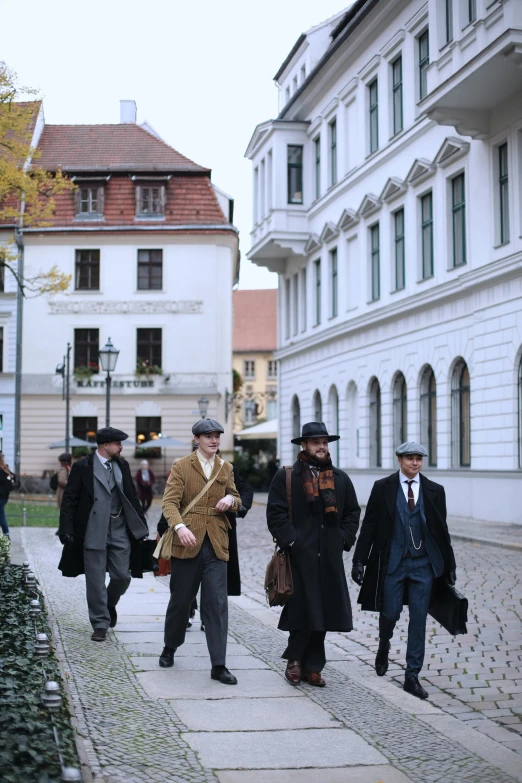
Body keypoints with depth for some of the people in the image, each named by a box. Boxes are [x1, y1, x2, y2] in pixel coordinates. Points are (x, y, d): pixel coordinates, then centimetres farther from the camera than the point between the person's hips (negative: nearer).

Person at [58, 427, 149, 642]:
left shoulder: (122, 465, 8)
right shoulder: (82, 467, -5)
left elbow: (132, 496, 13)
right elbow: (69, 500, -4)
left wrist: (141, 524, 9)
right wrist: (66, 529, -10)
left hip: (120, 531, 4)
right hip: (93, 533, -4)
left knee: (122, 576, 4)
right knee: (95, 581, 1)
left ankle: (110, 603, 34)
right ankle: (100, 624, 12)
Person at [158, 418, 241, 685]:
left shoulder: (226, 468, 12)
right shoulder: (181, 466, -2)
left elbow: (236, 500, 23)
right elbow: (170, 502, -10)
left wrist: (231, 500, -2)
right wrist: (180, 527, -28)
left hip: (216, 544, 3)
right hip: (187, 542, -2)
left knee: (217, 603, -5)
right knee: (180, 600, 9)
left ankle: (218, 665, -3)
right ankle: (169, 649, 33)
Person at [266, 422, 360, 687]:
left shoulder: (340, 478, 14)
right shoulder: (285, 477, 2)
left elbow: (352, 513, 17)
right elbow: (275, 514, -3)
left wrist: (343, 540, 4)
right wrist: (290, 541, -12)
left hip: (329, 557, 4)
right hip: (300, 556, -4)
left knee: (324, 611, 5)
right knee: (303, 609, -5)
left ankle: (312, 667, 14)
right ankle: (295, 659, 14)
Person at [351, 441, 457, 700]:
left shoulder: (434, 491, 5)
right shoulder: (383, 488, 0)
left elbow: (441, 530, 9)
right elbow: (369, 526, 0)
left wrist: (450, 565, 9)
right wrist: (359, 560, -5)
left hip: (423, 563, 2)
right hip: (393, 562, -1)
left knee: (418, 619, 1)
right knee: (390, 613, 2)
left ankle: (412, 676, 9)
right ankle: (383, 648, 37)